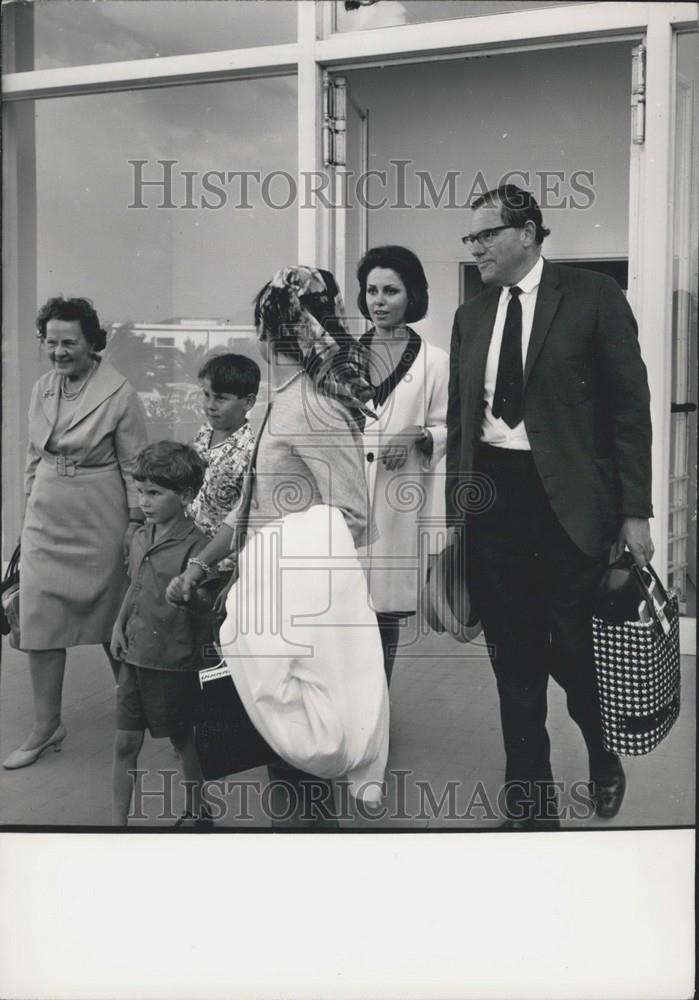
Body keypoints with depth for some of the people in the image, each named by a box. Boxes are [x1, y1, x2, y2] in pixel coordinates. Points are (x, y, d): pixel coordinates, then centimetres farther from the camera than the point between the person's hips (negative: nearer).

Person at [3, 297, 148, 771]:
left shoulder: (120, 395, -12)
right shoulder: (42, 389, 4)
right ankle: (47, 726, 14)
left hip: (99, 522, -5)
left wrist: (135, 526, -10)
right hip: (46, 519, 5)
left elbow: (134, 466, -9)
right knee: (40, 621, 3)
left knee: (110, 620, 10)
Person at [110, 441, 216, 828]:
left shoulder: (195, 546, -16)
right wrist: (119, 624, 10)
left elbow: (205, 606, -15)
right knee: (125, 743, 8)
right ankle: (118, 820, 19)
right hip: (134, 655, 6)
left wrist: (188, 591, -31)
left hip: (174, 662, -6)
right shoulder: (140, 538, 6)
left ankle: (195, 812, 34)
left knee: (183, 740, 12)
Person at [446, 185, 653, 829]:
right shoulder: (471, 317, 12)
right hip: (492, 503, 4)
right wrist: (455, 515, 11)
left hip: (569, 504, -4)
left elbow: (630, 407, -3)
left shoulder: (593, 297, -1)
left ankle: (604, 761, 35)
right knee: (515, 667, 9)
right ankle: (530, 806, 24)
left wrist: (634, 511, -8)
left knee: (577, 656, 2)